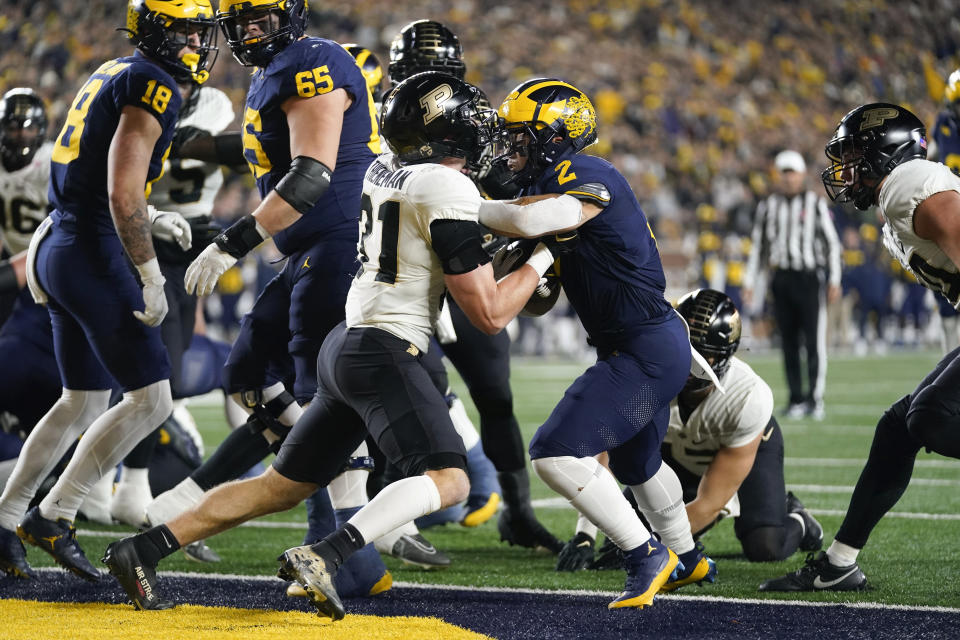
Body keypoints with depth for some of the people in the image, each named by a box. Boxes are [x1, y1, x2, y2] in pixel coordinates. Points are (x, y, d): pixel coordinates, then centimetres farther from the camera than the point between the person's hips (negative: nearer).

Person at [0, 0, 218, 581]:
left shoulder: (115, 76, 17)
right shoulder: (152, 86, -13)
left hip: (58, 246, 10)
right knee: (151, 400, -4)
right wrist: (151, 277, -17)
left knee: (85, 402, 19)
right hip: (94, 256, -10)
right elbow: (122, 194, -20)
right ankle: (54, 516, -2)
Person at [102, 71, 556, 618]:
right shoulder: (449, 191, -12)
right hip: (384, 353, -9)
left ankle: (144, 549, 11)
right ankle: (324, 557, -31)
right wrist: (539, 261, 3)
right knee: (448, 480, -14)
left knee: (285, 486, 14)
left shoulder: (383, 170, 13)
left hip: (344, 344, 9)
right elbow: (489, 313, -10)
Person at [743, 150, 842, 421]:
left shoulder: (816, 204, 1)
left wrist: (834, 280, -4)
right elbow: (757, 244, 16)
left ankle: (815, 398, -9)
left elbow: (832, 243, 2)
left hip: (809, 278, -4)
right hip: (781, 278, 4)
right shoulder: (768, 206, 10)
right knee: (789, 342, 5)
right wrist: (749, 281, 11)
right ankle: (796, 400, 11)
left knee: (814, 340, -9)